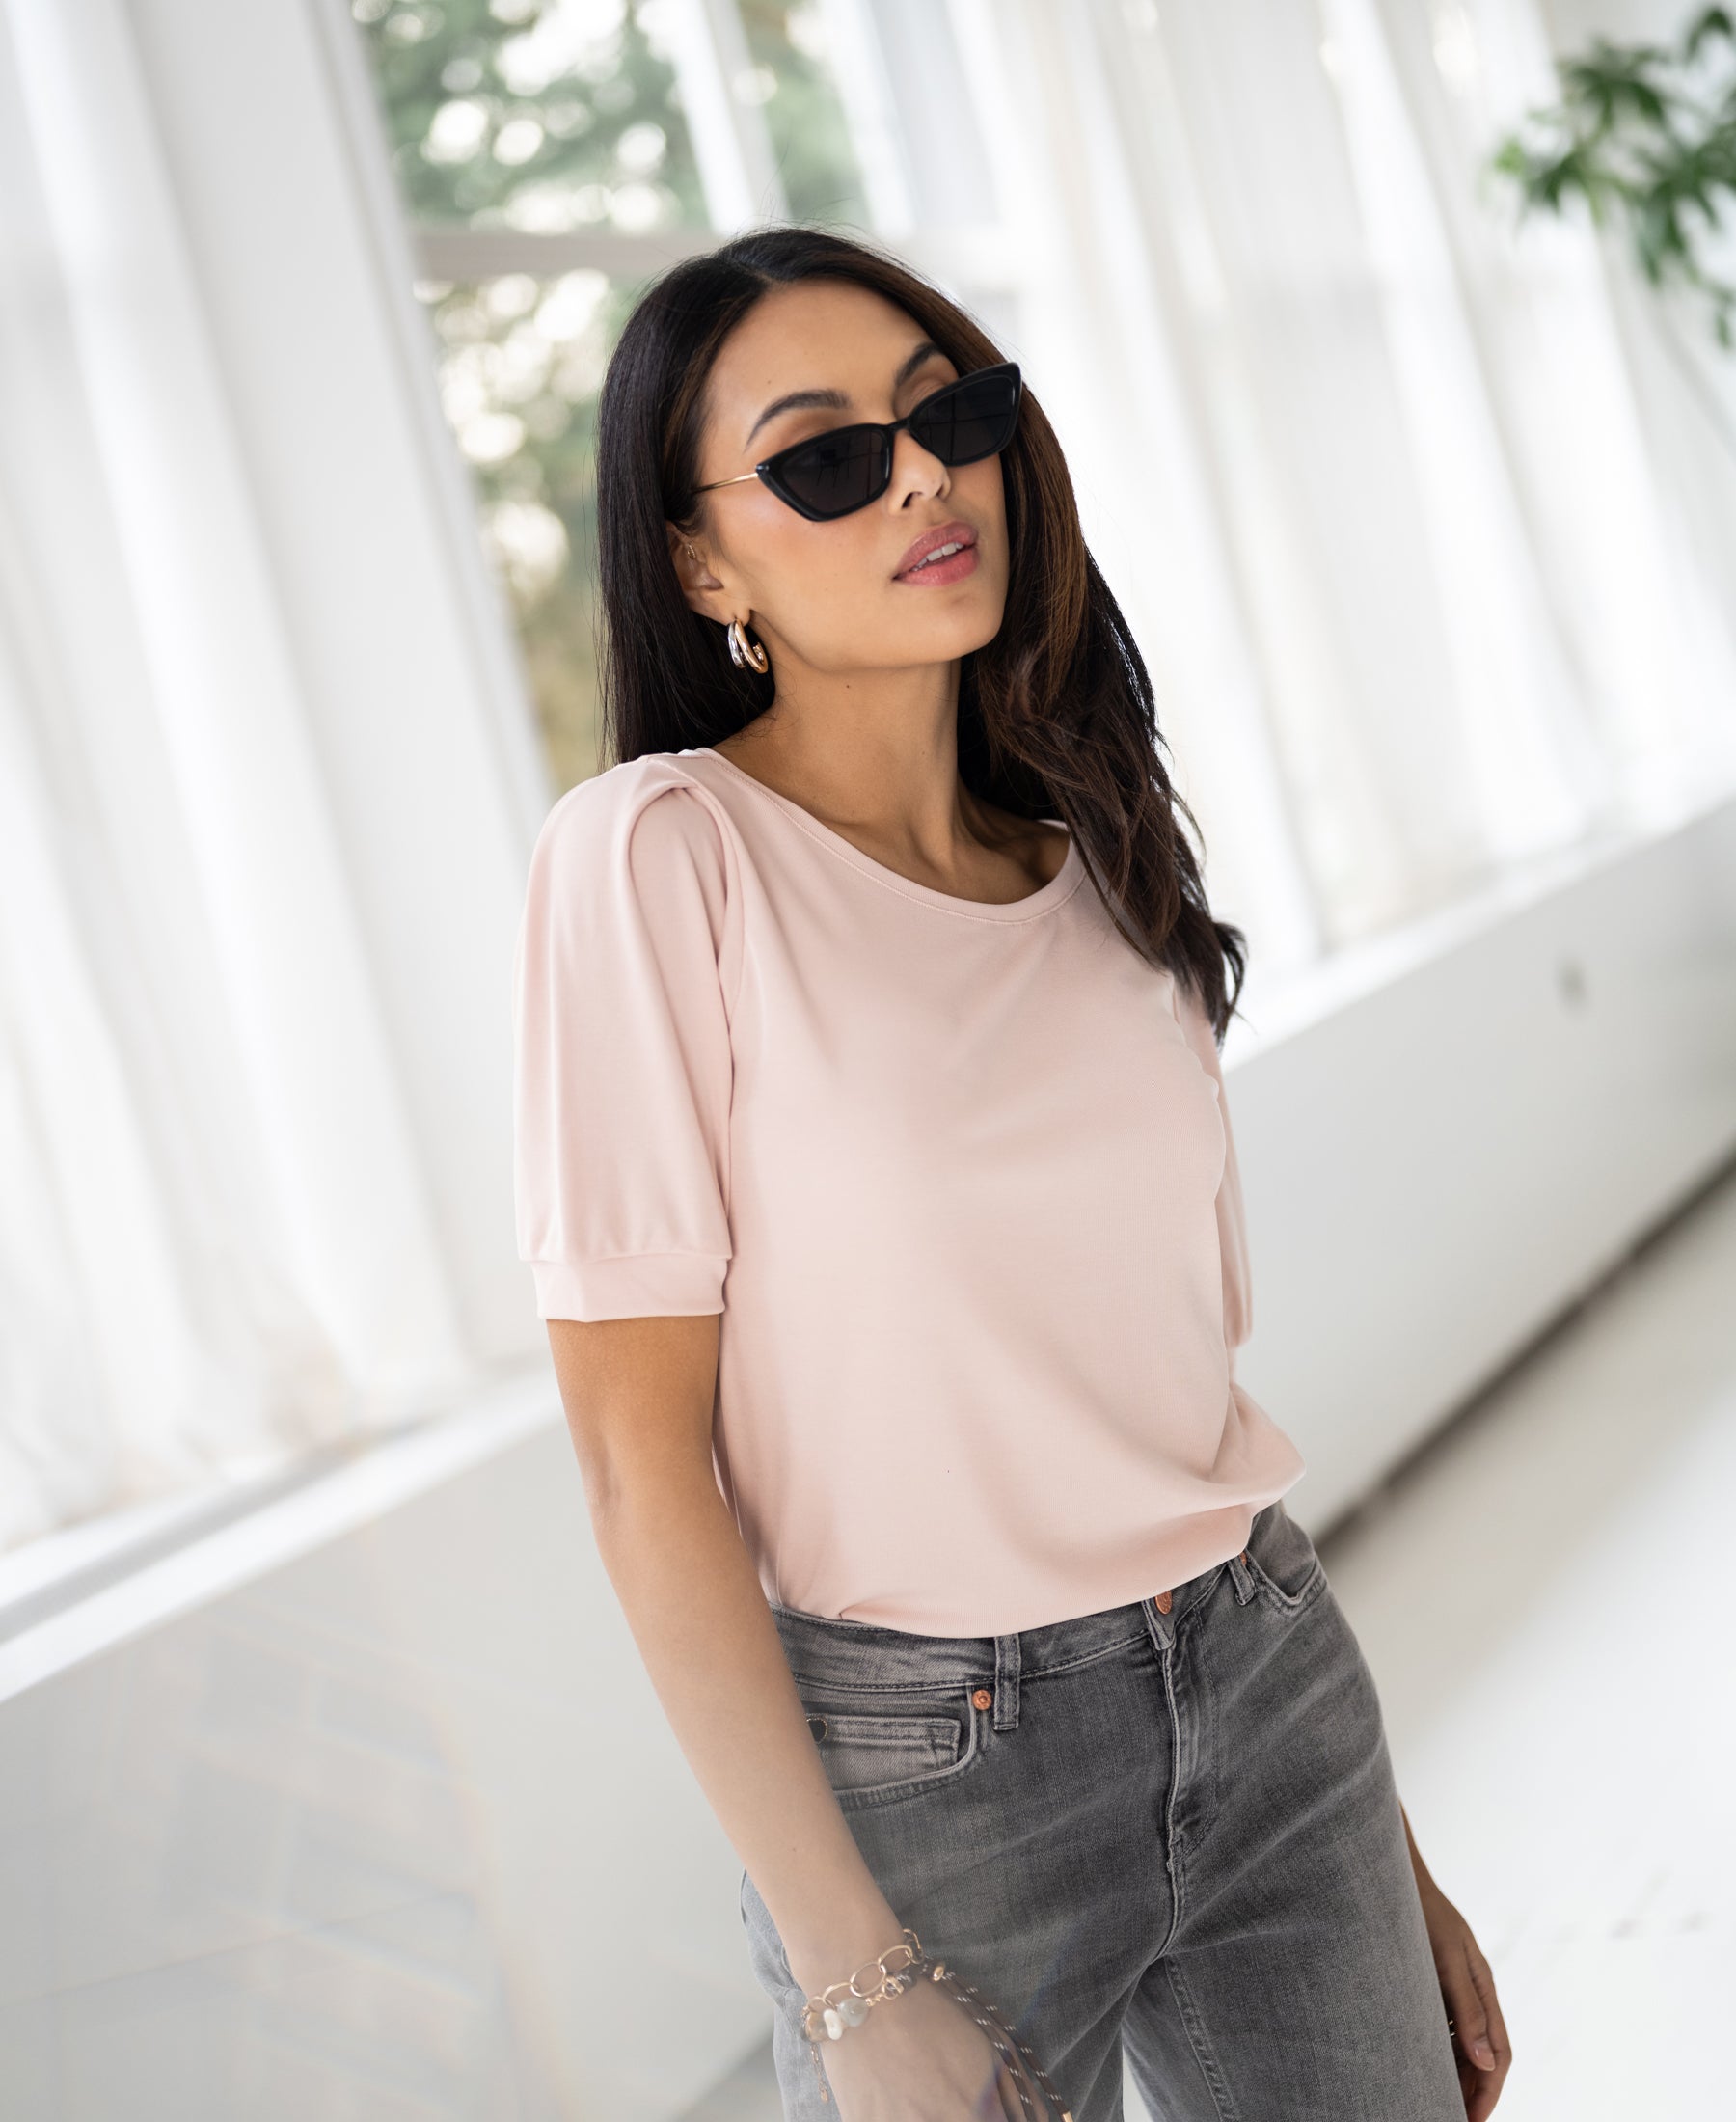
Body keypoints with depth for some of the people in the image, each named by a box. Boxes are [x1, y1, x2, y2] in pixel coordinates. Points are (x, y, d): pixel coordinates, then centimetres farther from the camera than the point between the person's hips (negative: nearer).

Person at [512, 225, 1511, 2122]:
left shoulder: (1095, 851, 5)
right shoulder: (659, 852, -13)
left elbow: (1181, 1377, 9)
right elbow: (640, 1456, -14)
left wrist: (1386, 1854, 12)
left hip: (1271, 1682, 5)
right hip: (924, 1767, -5)